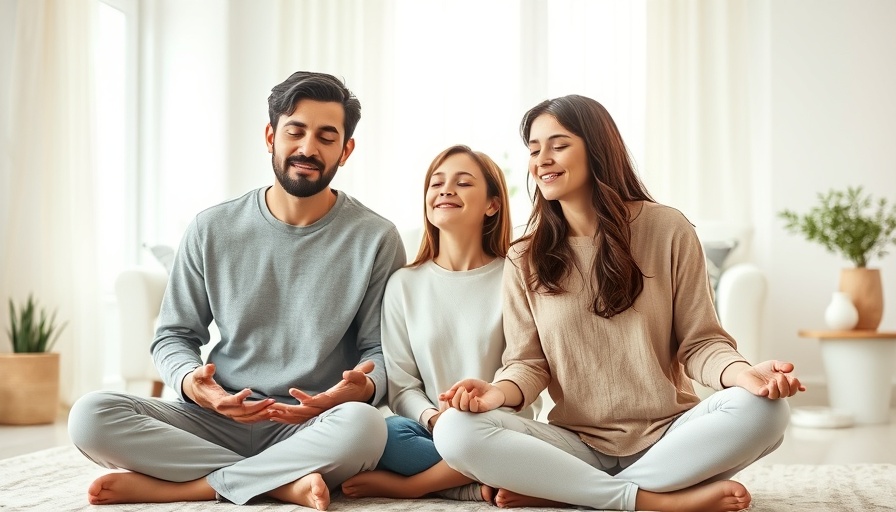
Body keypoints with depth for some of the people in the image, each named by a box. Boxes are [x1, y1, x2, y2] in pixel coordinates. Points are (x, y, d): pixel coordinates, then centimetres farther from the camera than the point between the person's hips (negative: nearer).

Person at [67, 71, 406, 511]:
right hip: (214, 420, 2)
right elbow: (173, 336, 9)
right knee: (91, 415, -21)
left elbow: (381, 351, 2)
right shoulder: (213, 230, 4)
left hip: (313, 427, -2)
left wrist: (362, 386, -22)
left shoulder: (375, 239, -1)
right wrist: (191, 382, -15)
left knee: (363, 424, -36)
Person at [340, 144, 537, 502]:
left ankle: (406, 485, -13)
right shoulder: (404, 284, 8)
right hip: (432, 433, 1)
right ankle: (483, 484, -18)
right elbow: (402, 386, 4)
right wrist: (432, 418, -17)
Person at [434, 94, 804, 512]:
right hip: (577, 445, 1)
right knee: (457, 431, -25)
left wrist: (741, 372, -22)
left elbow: (700, 342, 0)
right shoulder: (525, 258, 5)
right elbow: (528, 362, 3)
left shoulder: (667, 230, 0)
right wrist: (500, 391, -20)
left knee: (762, 409, -30)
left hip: (669, 437, 0)